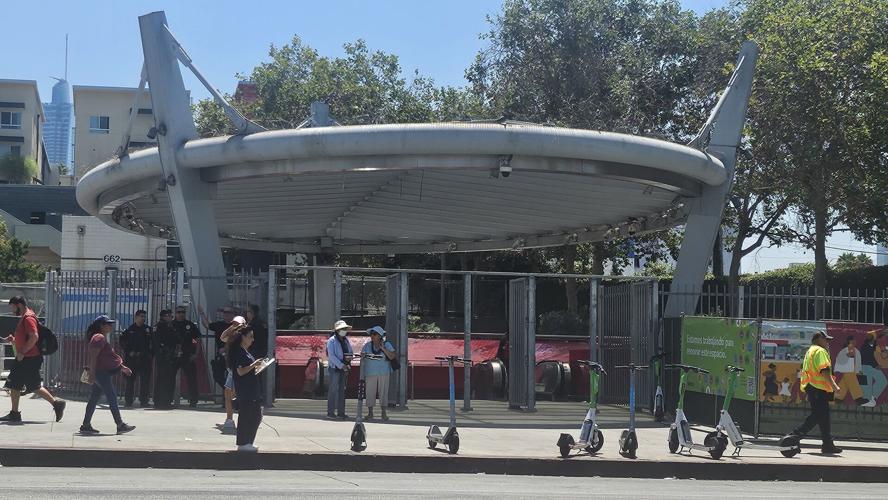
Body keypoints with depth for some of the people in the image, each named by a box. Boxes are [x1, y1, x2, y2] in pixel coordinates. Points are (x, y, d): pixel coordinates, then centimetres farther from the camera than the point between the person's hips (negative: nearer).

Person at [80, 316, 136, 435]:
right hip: (100, 372, -11)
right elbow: (93, 357, -21)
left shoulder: (103, 338, 20)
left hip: (103, 373, 11)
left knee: (94, 399, 10)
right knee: (112, 399, -10)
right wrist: (92, 374, -25)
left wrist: (122, 367, 26)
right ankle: (120, 425, -9)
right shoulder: (99, 338, -14)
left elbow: (109, 356, 27)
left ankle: (86, 425, 12)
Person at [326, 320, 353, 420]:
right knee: (333, 389, -7)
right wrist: (341, 365, -20)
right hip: (334, 368, -7)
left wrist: (349, 357, -6)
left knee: (342, 390, 8)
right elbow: (331, 356, -14)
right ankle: (330, 412, -4)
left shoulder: (346, 340, 13)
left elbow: (350, 352, 19)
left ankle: (341, 412, 11)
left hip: (344, 369, 7)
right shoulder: (332, 340, -7)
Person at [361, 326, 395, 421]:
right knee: (370, 392, -2)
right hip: (370, 373, 1)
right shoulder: (367, 346, 6)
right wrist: (362, 373, 0)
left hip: (383, 373, -1)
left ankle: (384, 413, 6)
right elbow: (362, 359, 8)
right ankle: (370, 413, 7)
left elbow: (392, 357, -7)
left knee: (383, 392, -1)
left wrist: (383, 349, -15)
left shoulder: (387, 345, 3)